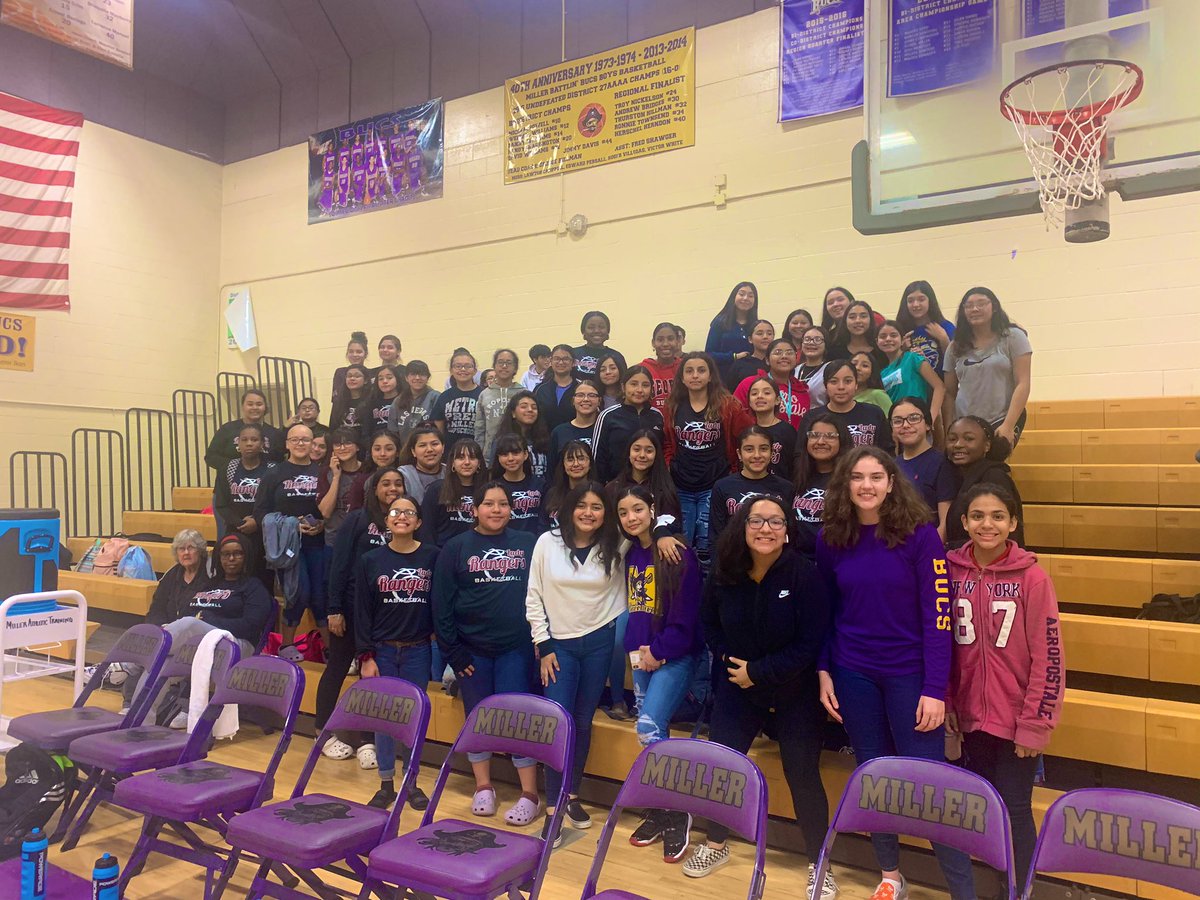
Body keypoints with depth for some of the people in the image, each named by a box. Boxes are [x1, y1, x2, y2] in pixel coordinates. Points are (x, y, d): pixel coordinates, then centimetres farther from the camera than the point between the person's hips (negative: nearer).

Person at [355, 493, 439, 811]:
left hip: (418, 651, -1)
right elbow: (362, 612, 0)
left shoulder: (432, 557, -4)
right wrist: (365, 657, -4)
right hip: (382, 650, 1)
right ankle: (386, 784, 21)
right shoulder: (370, 561, 0)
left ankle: (412, 782, 23)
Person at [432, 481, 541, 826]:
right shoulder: (456, 548, 1)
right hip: (472, 648, 1)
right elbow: (442, 603, -1)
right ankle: (483, 787, 25)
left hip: (516, 648, -1)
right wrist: (452, 650, -5)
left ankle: (530, 794, 7)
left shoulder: (528, 544, 3)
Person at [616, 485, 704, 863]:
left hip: (676, 655, -7)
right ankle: (659, 809, 22)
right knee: (653, 731, 8)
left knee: (649, 728, -14)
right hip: (642, 656, 7)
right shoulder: (630, 556, 9)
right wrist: (636, 649, 1)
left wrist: (659, 652, -12)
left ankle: (676, 812, 2)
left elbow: (686, 613, -16)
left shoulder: (678, 554, -14)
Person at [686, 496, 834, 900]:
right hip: (738, 684, 4)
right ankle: (716, 844, 29)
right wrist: (728, 659, -6)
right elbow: (708, 622, 9)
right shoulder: (725, 574, -9)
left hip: (793, 690, -4)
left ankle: (818, 864, 21)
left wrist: (759, 671, -19)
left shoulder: (804, 575, -21)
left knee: (802, 774, 0)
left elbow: (811, 643, -20)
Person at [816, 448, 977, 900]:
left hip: (910, 672, -3)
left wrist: (935, 688, -16)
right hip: (853, 673, 3)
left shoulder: (919, 533, -11)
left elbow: (938, 614, -12)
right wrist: (823, 671, 2)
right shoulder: (830, 538, -1)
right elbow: (824, 611, 7)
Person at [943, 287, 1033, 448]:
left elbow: (1022, 384, -5)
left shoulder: (1013, 337, 1)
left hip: (1001, 422, -3)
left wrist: (1008, 425, -14)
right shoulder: (956, 347, 9)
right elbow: (950, 392, 11)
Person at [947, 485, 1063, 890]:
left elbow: (1048, 658, -10)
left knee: (1014, 809, 4)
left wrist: (1034, 724, -10)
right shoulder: (950, 571, -2)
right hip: (972, 716, 4)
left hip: (1018, 719, -3)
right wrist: (946, 704, 3)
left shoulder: (1032, 576, -12)